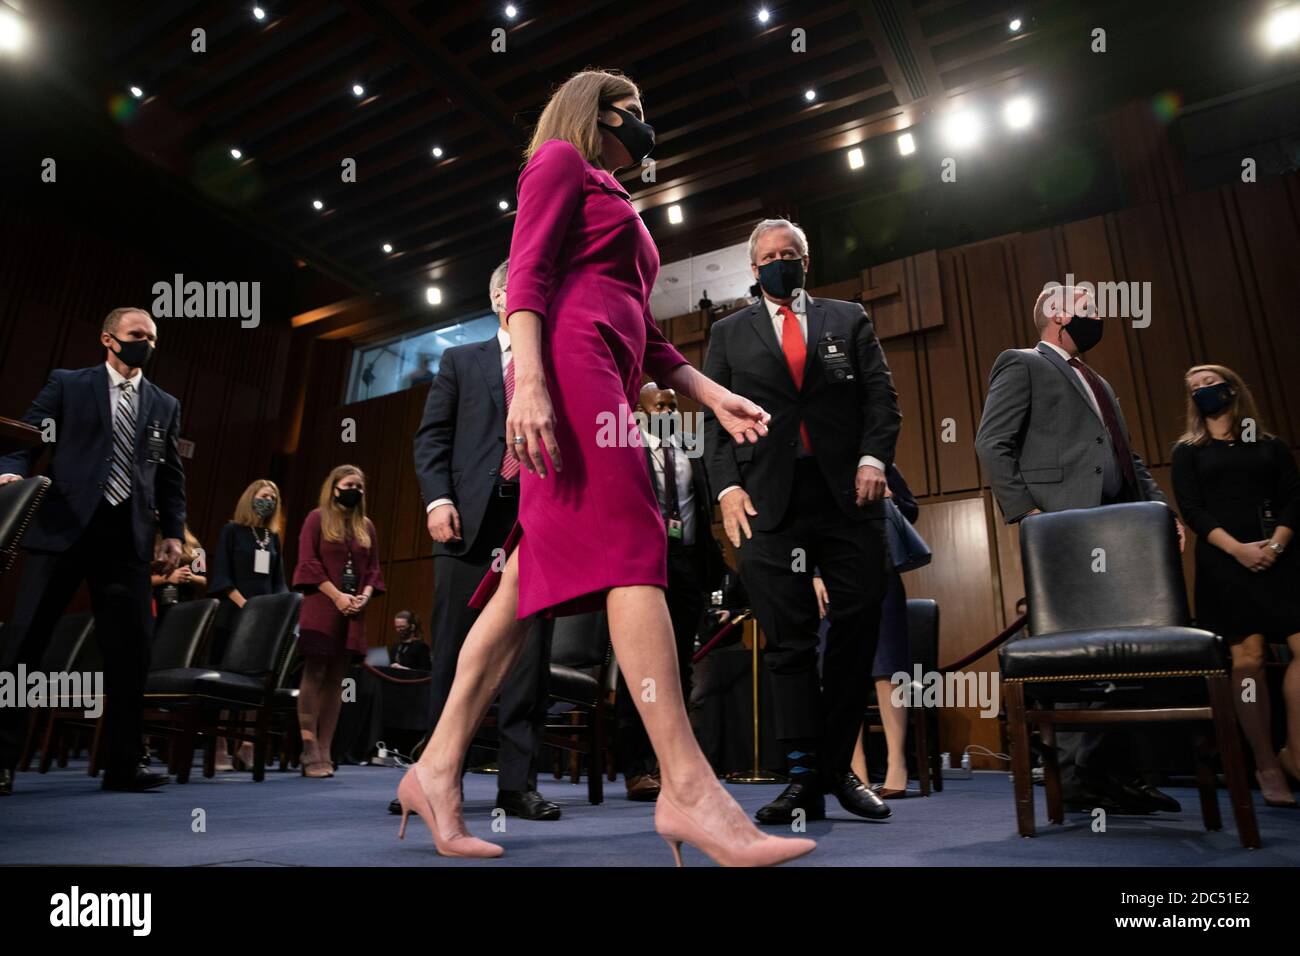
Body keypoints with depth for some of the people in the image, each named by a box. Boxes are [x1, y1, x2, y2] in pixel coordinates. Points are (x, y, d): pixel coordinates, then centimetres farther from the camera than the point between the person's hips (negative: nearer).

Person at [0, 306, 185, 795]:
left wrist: (173, 531, 6)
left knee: (131, 653, 1)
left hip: (127, 537, 2)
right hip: (63, 527, -2)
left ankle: (123, 766, 10)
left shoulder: (165, 405, 16)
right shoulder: (67, 384, 9)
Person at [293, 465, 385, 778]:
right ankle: (309, 750, -5)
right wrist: (336, 595, -14)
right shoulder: (318, 518, 2)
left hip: (352, 612, 5)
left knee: (336, 680, 4)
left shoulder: (366, 526, 16)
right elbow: (308, 561, -7)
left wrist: (365, 595, -4)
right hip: (321, 607, -5)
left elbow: (374, 567, 15)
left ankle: (325, 750, 7)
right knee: (314, 674, -7)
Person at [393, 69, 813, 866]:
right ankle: (687, 787, -20)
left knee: (533, 575, 0)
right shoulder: (561, 160, 12)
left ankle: (439, 766, 3)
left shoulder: (619, 209, 36)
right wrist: (529, 380, -21)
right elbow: (526, 273, -5)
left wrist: (714, 395, 17)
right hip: (569, 359, -9)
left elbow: (645, 334, 28)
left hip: (608, 375, 9)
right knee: (630, 549, -19)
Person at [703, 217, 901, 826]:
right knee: (788, 639, -3)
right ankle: (803, 778, 3)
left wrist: (873, 459, -8)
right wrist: (727, 486, -5)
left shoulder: (849, 320, 17)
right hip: (769, 500, -1)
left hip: (848, 494, 1)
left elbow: (882, 397, 9)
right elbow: (713, 417, 9)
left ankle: (838, 769, 15)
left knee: (858, 626, 1)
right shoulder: (729, 334, 17)